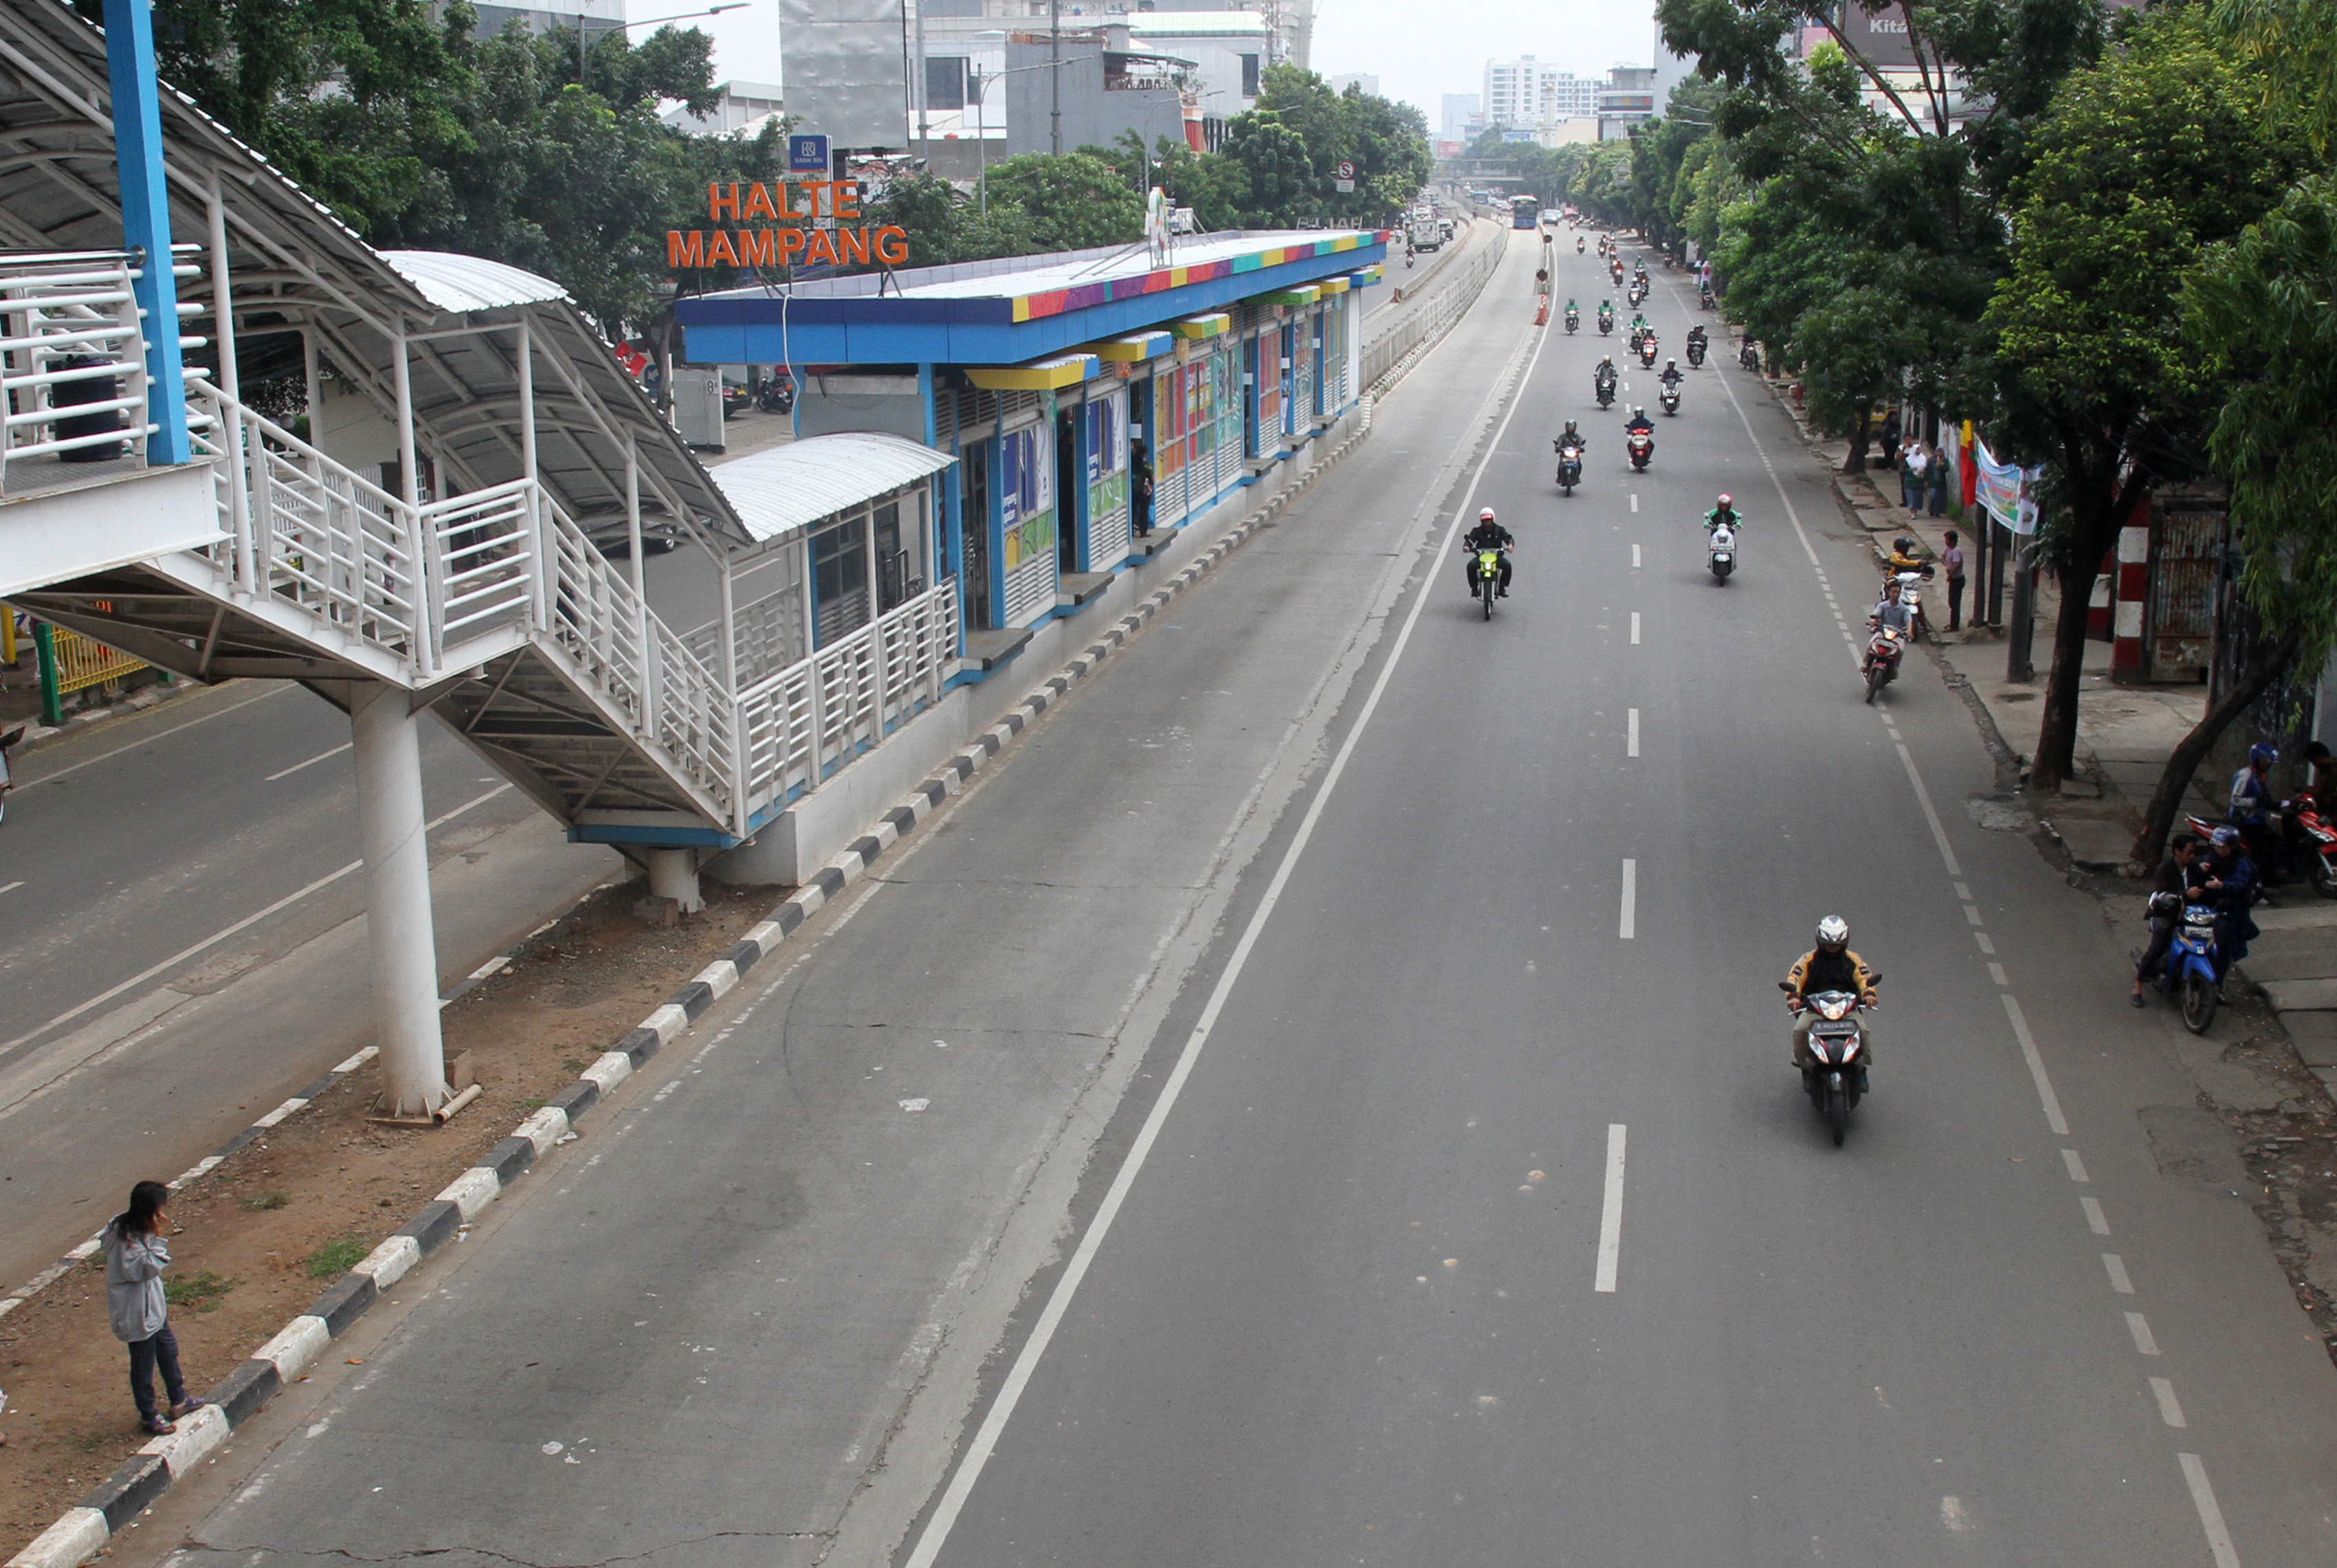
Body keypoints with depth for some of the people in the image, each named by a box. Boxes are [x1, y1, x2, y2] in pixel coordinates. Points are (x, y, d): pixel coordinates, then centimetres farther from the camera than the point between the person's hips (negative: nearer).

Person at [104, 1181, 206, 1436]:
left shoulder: (137, 1229, 0)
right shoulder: (126, 1240, -30)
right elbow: (145, 1269, -30)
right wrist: (157, 1239, -32)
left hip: (152, 1305, 10)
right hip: (137, 1312, -10)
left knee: (168, 1348, 23)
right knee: (143, 1362, 8)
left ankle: (179, 1400, 41)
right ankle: (148, 1415, 25)